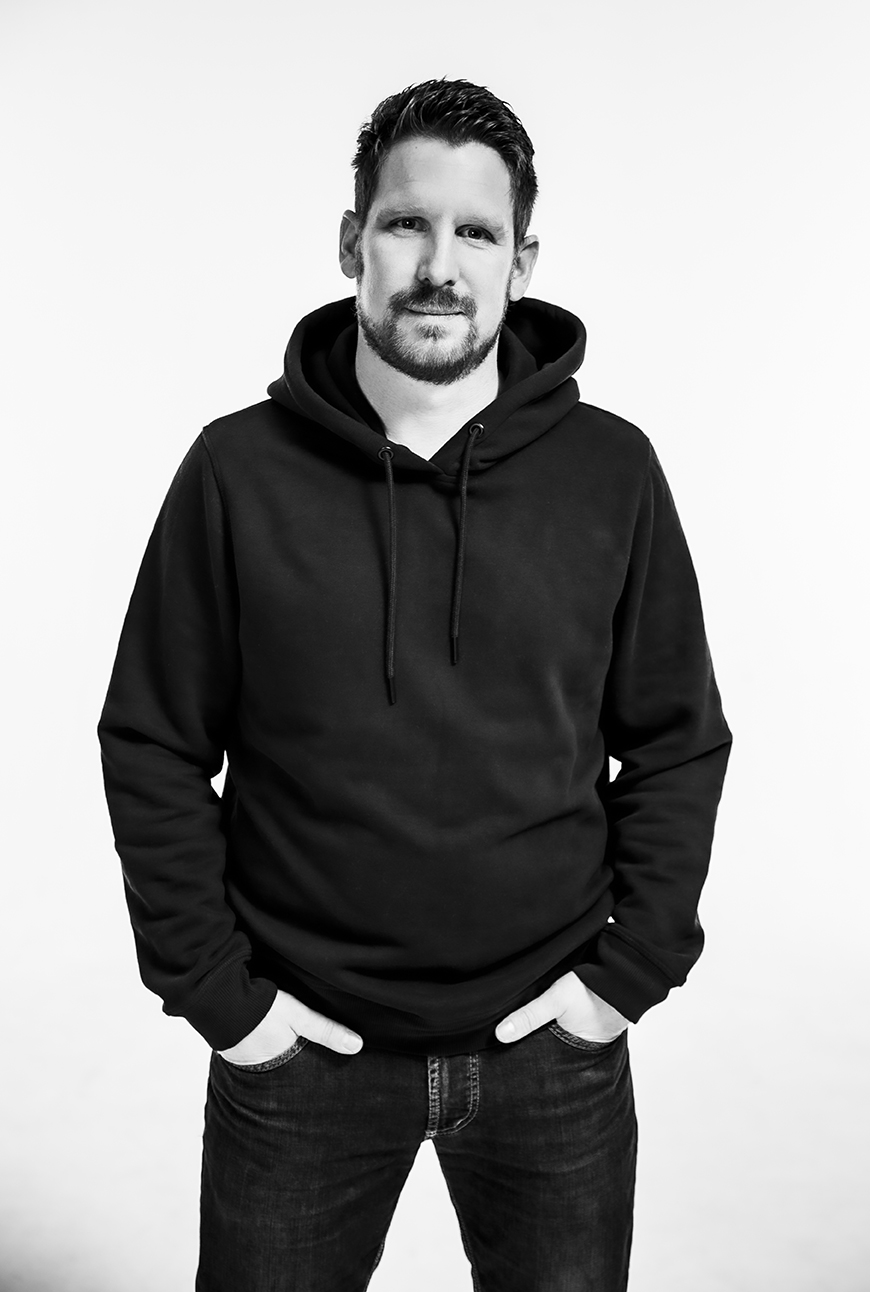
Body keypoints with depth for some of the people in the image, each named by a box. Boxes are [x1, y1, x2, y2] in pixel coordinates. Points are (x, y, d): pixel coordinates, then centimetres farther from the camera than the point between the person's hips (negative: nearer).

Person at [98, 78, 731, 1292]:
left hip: (552, 1050, 1)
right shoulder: (239, 469, -7)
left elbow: (679, 742, 2)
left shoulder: (612, 471, -4)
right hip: (299, 1052, 0)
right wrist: (214, 989, -5)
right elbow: (153, 748, -3)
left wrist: (632, 965, -4)